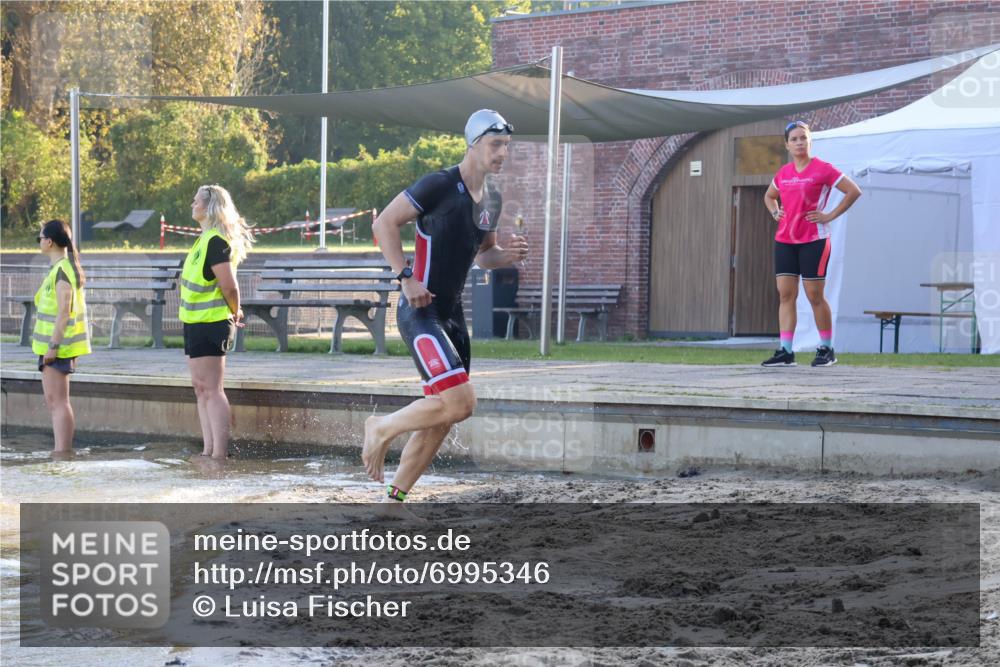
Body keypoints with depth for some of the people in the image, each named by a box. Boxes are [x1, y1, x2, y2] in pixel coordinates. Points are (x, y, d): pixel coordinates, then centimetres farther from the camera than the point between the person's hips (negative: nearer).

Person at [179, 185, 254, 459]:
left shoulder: (216, 241, -18)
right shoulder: (206, 238, 13)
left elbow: (229, 286, -22)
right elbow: (227, 286, 23)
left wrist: (234, 312, -6)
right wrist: (234, 312, 16)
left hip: (210, 323, -10)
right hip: (195, 323, 10)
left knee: (211, 389, -8)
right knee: (201, 388, 12)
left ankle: (219, 454, -6)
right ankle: (209, 450, 17)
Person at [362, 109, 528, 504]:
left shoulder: (491, 200, 12)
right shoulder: (439, 186, -13)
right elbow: (384, 223, -12)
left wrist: (507, 255, 2)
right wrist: (406, 277, -19)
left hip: (452, 314, 9)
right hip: (420, 312, -9)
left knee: (439, 419, 9)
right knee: (460, 401, -20)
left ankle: (394, 500, 20)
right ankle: (382, 428, 3)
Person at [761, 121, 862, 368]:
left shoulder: (822, 169, -5)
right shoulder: (783, 173, 12)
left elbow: (854, 191, -7)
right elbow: (769, 196, 31)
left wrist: (831, 216, -10)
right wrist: (775, 213, 11)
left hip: (813, 241, -6)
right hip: (785, 240, 6)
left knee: (815, 295, -2)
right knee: (785, 294, 0)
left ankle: (826, 350, 11)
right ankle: (785, 352, -1)